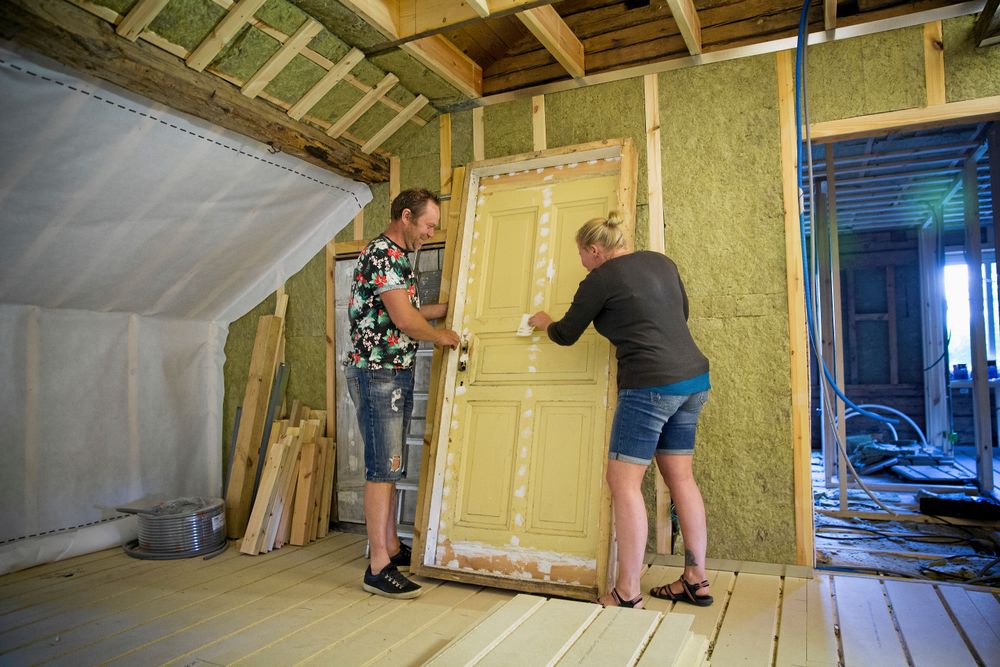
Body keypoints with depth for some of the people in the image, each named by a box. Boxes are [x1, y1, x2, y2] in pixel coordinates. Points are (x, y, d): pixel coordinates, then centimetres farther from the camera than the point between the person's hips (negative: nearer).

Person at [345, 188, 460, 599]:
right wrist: (441, 336, -2)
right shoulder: (384, 252, -14)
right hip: (377, 373, -10)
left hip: (395, 373, 10)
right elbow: (404, 319, -20)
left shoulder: (396, 256, 19)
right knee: (382, 468, -8)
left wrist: (452, 307, 23)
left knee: (390, 467, 14)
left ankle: (391, 548, 25)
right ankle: (378, 567, -1)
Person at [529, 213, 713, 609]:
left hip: (650, 384, -8)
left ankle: (627, 594, 1)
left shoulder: (600, 280, -6)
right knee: (680, 478, 14)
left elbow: (566, 334, 5)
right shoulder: (661, 262, 14)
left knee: (624, 481, -3)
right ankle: (695, 580, 23)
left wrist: (545, 323, 25)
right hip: (694, 378, 9)